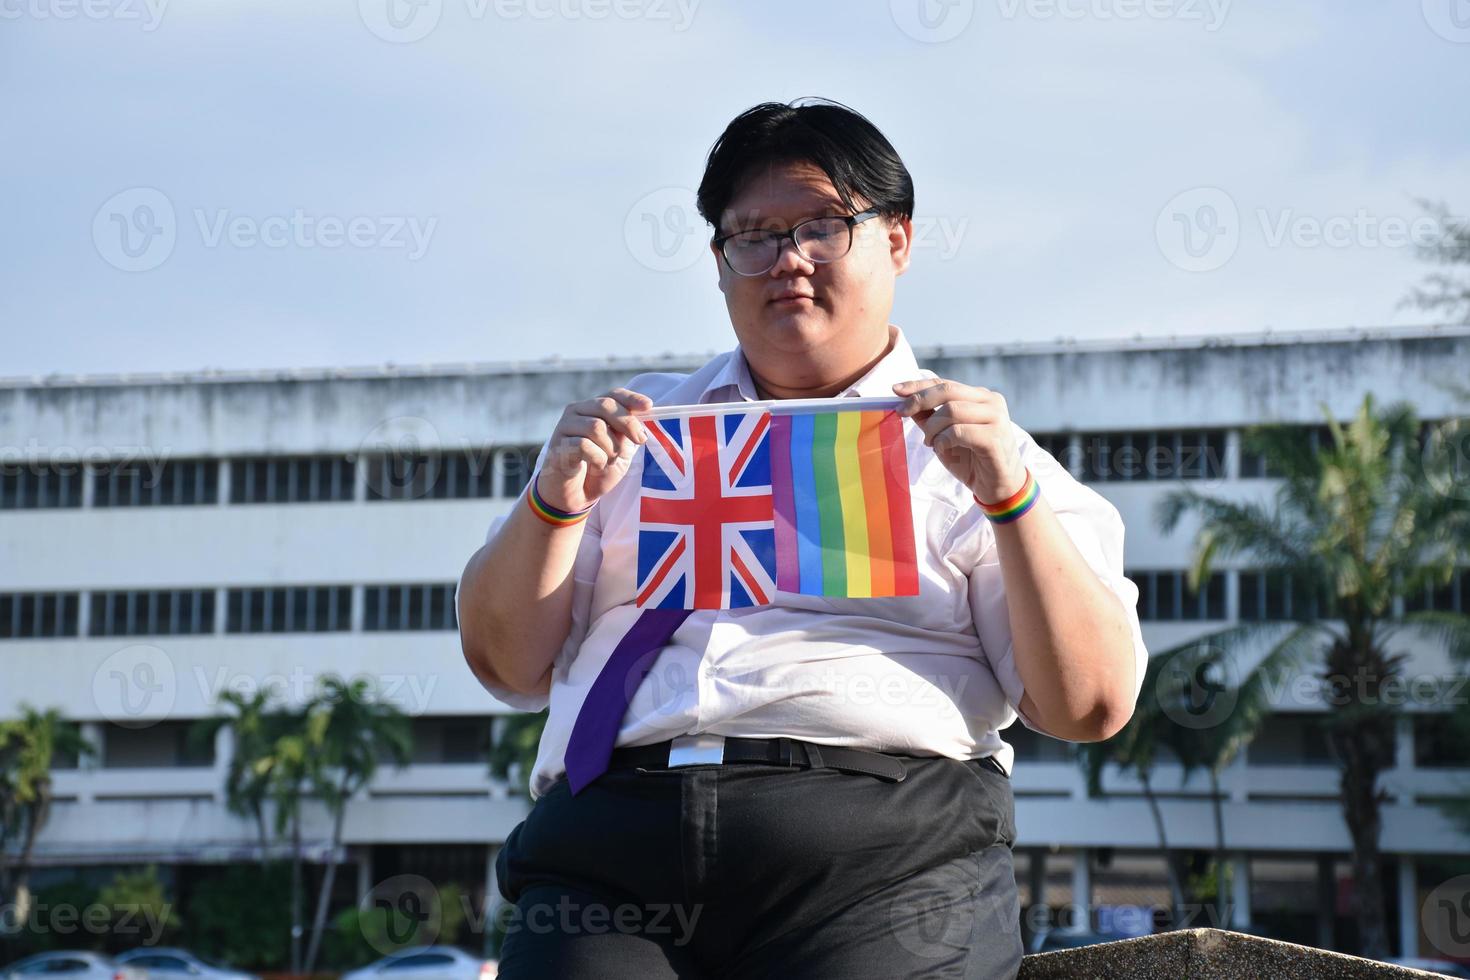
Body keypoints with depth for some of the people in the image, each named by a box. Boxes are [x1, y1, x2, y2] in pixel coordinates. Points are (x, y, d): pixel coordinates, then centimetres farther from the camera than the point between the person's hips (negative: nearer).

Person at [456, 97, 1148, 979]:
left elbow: (1093, 707, 5)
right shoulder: (640, 428, 24)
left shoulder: (966, 449, 16)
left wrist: (1009, 495, -6)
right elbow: (508, 664, 18)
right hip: (611, 825, 1)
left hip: (886, 834, -1)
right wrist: (555, 503, 1)